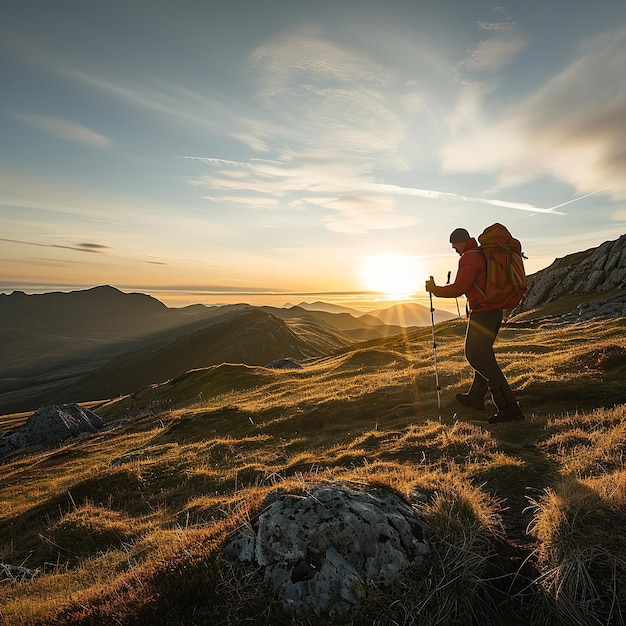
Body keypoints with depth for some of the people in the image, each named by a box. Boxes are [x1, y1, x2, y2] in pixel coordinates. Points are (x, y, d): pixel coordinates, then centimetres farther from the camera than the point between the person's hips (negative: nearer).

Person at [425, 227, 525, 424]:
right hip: (496, 311, 10)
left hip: (482, 313, -10)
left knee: (478, 357, -11)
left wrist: (435, 289, -6)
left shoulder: (469, 257, -12)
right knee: (483, 354, 18)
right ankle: (476, 397, 30)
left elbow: (459, 288, -18)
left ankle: (509, 407, -14)